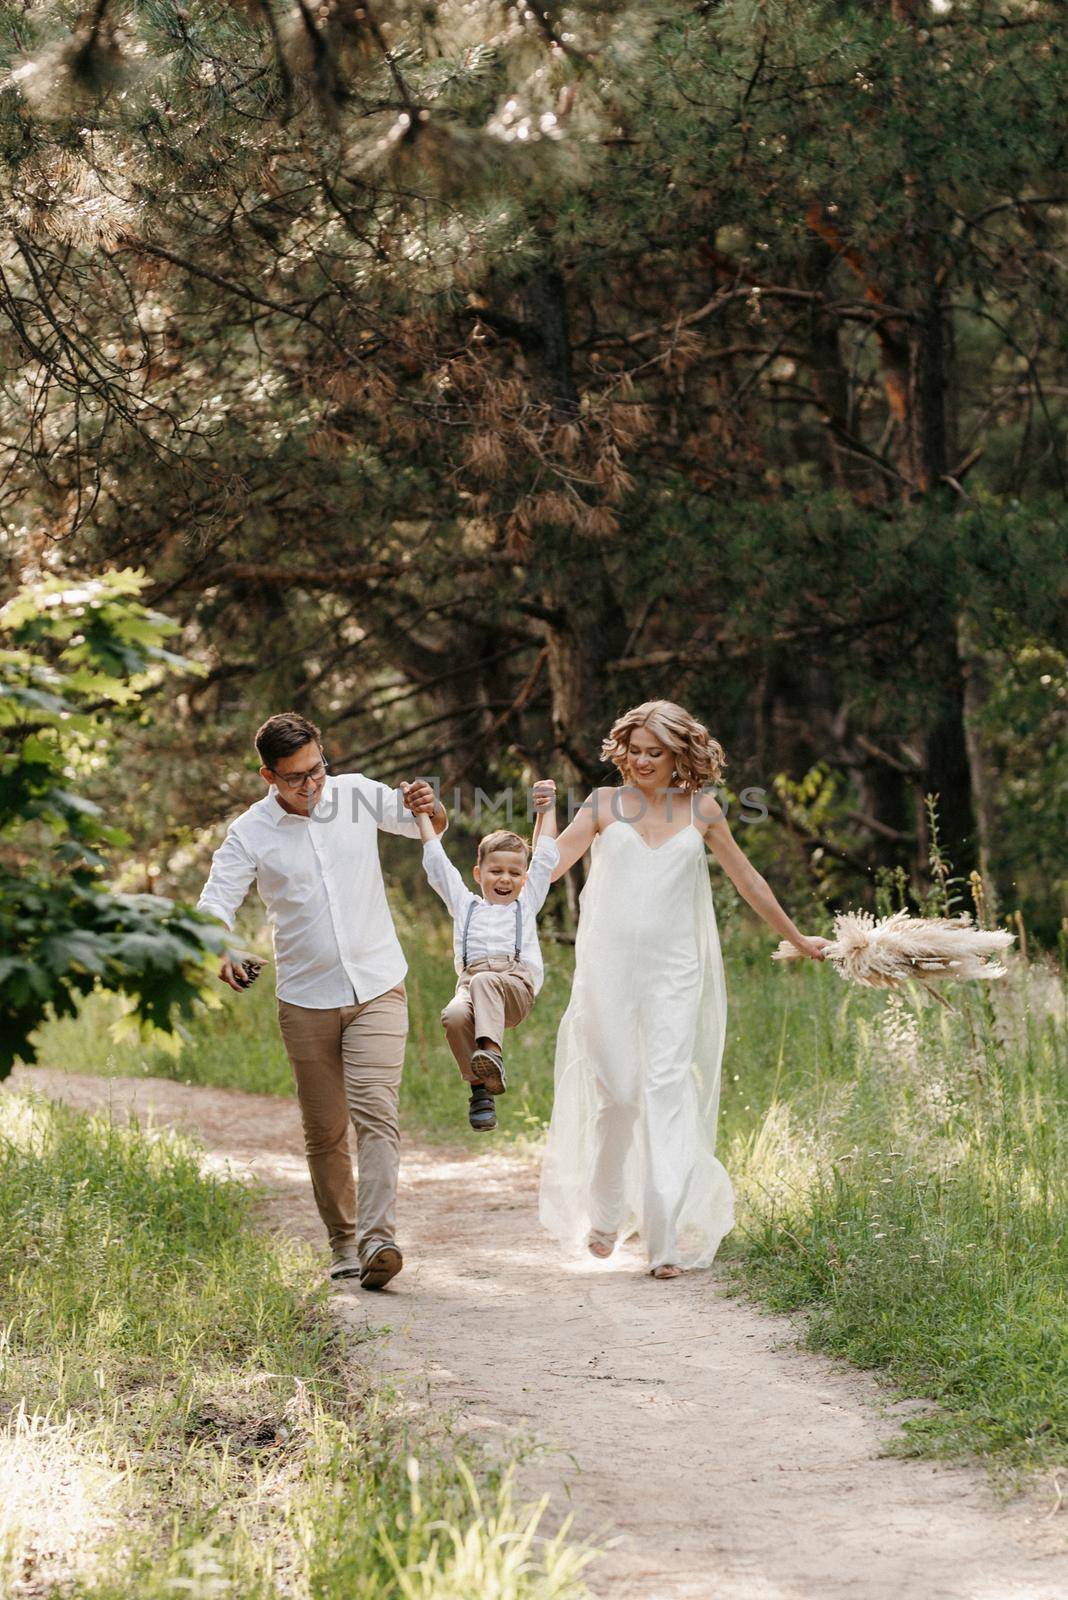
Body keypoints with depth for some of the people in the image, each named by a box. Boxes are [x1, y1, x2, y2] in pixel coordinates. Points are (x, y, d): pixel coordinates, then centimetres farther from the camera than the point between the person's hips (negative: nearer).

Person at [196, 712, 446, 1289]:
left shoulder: (355, 793, 2)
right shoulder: (250, 833, -4)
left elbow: (430, 828, 16)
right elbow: (216, 903, -11)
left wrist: (429, 808, -9)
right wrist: (220, 954, -34)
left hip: (377, 988, 0)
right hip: (306, 1002, 0)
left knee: (374, 1111, -16)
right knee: (324, 1132, 6)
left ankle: (379, 1239, -25)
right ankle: (343, 1245, 20)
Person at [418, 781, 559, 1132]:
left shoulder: (526, 904, 31)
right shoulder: (465, 904, 32)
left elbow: (545, 858, 32)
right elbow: (436, 861, 33)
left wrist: (547, 809, 32)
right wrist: (422, 815, 34)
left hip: (516, 983, -1)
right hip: (471, 981, 1)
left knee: (484, 982, -37)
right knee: (455, 1015, -34)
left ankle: (492, 1051, -51)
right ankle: (480, 1087, -29)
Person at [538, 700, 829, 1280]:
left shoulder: (700, 809, 9)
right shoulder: (605, 805, 7)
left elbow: (745, 878, 20)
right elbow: (551, 863, -2)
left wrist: (797, 939, 27)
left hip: (674, 970, 0)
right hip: (609, 966, 0)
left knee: (667, 1086, -12)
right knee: (615, 1094, -2)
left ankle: (667, 1236, -16)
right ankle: (605, 1210, 23)